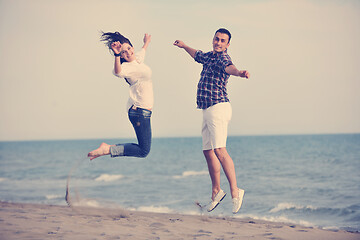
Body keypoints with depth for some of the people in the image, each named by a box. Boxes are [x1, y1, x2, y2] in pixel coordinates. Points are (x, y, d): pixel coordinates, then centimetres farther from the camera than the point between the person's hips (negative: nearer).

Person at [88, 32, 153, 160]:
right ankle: (108, 149, -11)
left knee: (143, 148, 11)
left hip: (144, 110, 9)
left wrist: (146, 43, 55)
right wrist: (117, 56, -54)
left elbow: (142, 52, 37)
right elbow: (118, 72, -41)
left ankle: (109, 148, 12)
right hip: (140, 111, -9)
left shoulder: (138, 58, 11)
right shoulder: (127, 67, -16)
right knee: (143, 151, -12)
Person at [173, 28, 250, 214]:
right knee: (208, 151, 12)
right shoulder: (209, 56, 17)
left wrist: (238, 72, -56)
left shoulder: (223, 57, -10)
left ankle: (235, 192, -20)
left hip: (218, 108, -9)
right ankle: (216, 191, 22)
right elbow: (197, 55, 41)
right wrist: (184, 46, 56)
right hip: (207, 111, 9)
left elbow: (229, 67, -34)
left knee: (219, 150, -20)